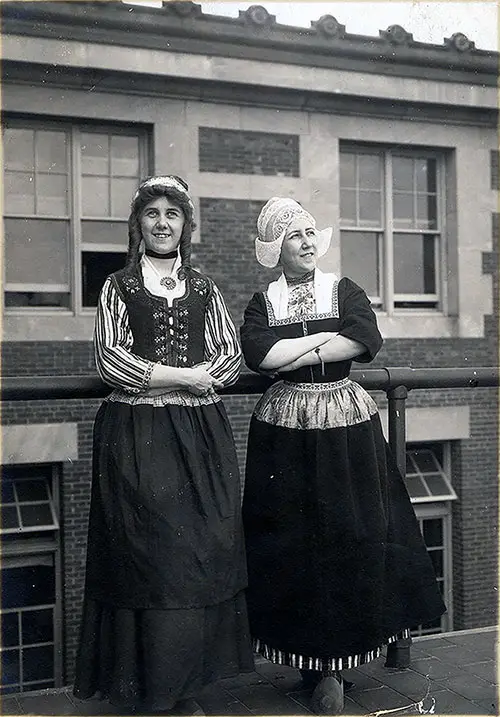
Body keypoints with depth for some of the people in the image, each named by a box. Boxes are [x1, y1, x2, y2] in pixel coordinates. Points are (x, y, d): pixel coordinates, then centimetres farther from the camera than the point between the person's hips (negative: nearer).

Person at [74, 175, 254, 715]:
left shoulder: (203, 288, 14)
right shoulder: (119, 286, 8)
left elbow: (231, 357, 7)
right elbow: (109, 359, -3)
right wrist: (183, 375, -9)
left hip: (201, 433, 3)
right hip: (136, 433, -2)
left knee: (203, 549, 1)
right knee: (145, 552, -2)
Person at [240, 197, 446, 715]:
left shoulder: (345, 291, 7)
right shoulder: (262, 303, 7)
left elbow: (368, 340, -12)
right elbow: (257, 354, -12)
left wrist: (293, 356, -12)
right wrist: (331, 336, -9)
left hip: (347, 424, 0)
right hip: (284, 429, 0)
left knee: (353, 534, 1)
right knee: (293, 541, 1)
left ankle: (335, 661, 15)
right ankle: (316, 663, 15)